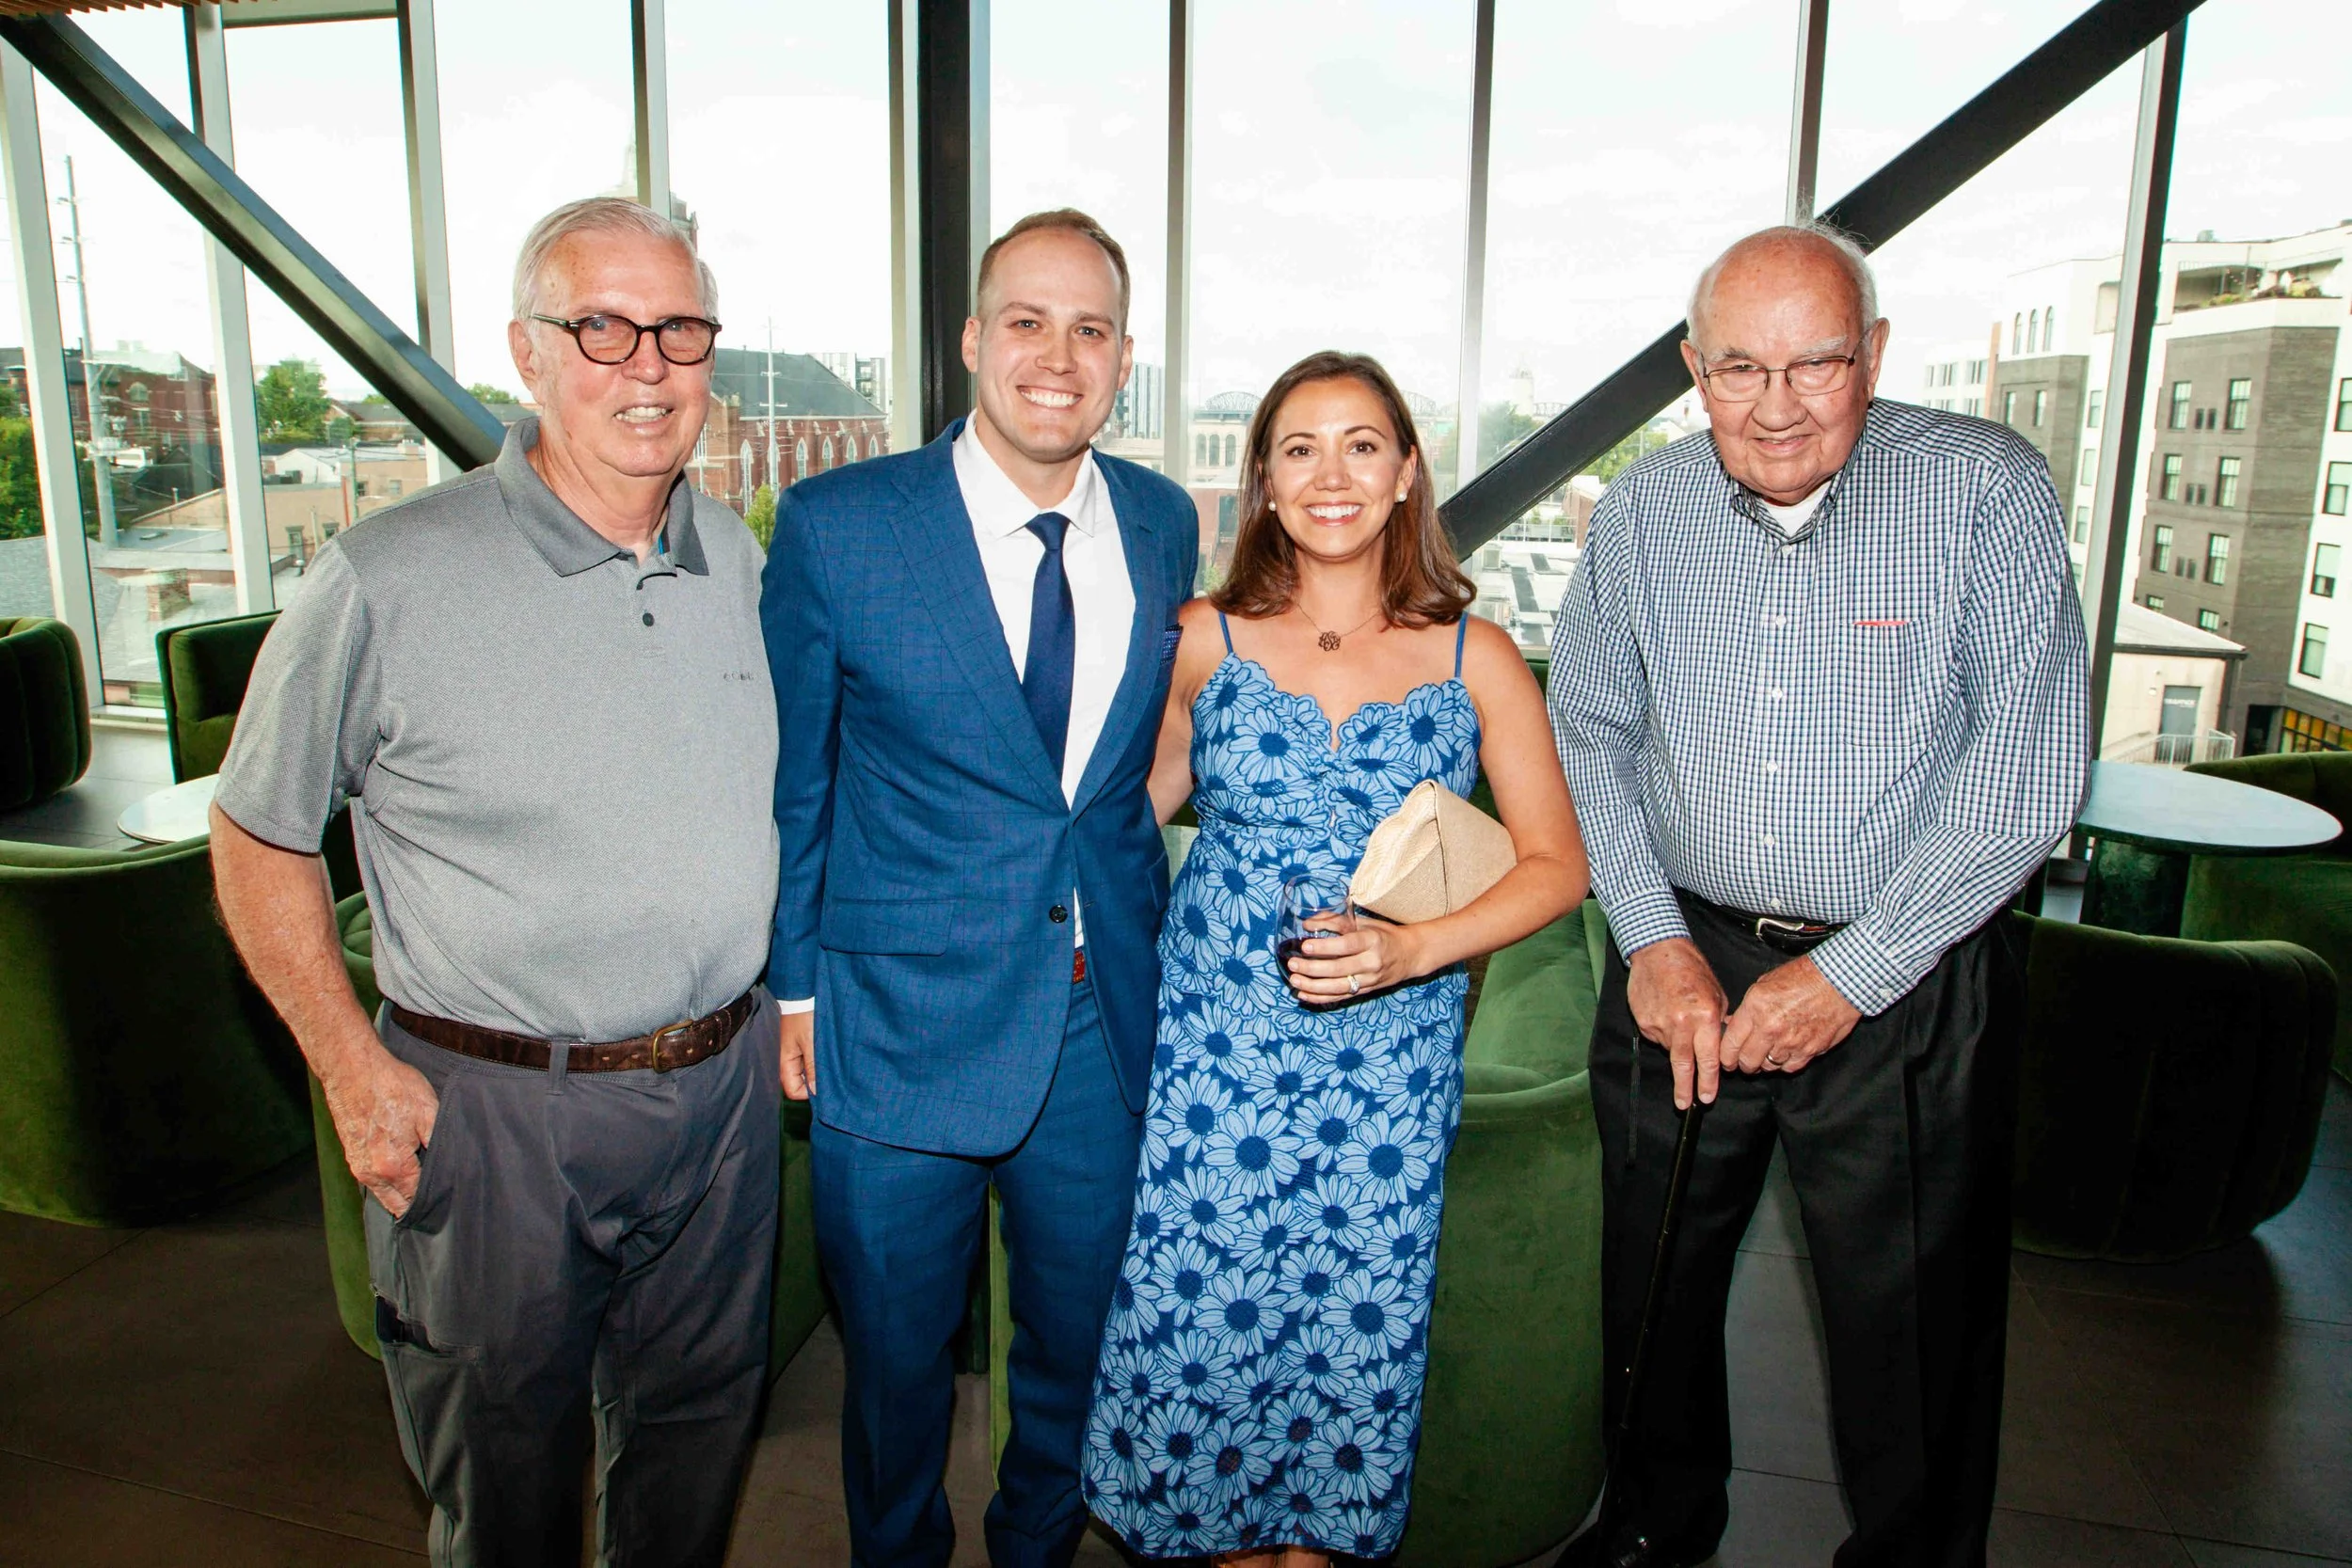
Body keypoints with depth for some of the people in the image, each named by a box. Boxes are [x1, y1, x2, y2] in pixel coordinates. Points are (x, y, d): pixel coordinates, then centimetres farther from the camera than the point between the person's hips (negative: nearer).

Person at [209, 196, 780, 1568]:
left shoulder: (742, 563, 1)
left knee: (697, 1426, 22)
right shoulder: (387, 581, -13)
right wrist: (354, 1069, -9)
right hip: (491, 1105, -3)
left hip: (724, 1084, 4)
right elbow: (257, 834, -4)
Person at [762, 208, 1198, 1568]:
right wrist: (793, 984, -2)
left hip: (1108, 1024, 3)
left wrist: (1143, 939, 7)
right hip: (904, 1026, -3)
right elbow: (787, 779, -2)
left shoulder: (1163, 524, 1)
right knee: (897, 1354, 18)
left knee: (1082, 1339, 22)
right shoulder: (835, 525, -10)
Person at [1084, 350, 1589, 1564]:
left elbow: (1554, 866, -1)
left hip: (1388, 1059, 0)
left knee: (1354, 1327, 8)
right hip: (1213, 1044, 1)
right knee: (1200, 1317, 6)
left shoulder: (1476, 658, -1)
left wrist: (1403, 952, -14)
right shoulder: (1206, 641, 1)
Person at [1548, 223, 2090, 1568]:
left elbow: (2029, 771, -13)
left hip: (1911, 984, -3)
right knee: (1655, 1289, 18)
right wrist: (1654, 939, -4)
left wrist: (1850, 971, -15)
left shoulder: (1990, 489, -10)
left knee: (1913, 1332, 9)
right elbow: (1588, 731, 6)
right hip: (1681, 962, 3)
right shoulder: (1642, 510, -1)